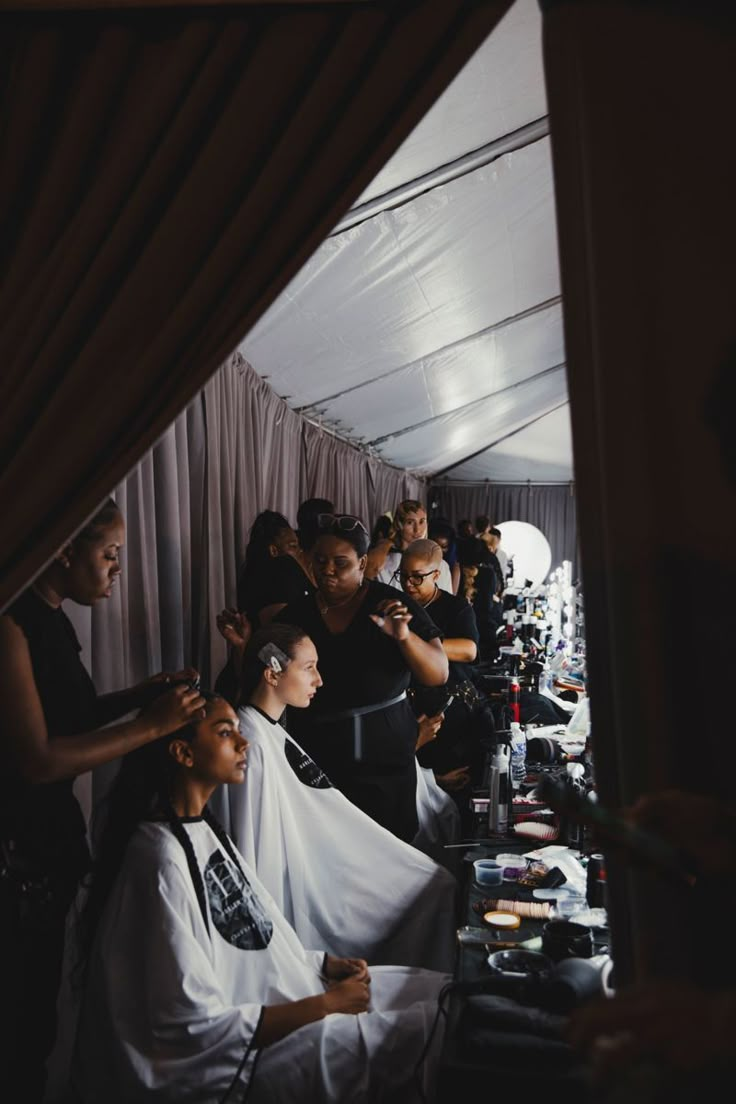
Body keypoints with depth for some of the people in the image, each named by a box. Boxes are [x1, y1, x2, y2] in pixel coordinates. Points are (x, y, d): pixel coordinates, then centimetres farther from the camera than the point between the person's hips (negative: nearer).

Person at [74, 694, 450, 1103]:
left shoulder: (203, 830, 5)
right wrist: (327, 1005, -18)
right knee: (428, 1030, -14)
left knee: (444, 992, 5)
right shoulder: (163, 860, -24)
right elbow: (197, 1030, -25)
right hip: (230, 1061, -9)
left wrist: (326, 964, 0)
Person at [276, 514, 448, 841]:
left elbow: (439, 675, -8)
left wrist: (404, 637, -25)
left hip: (385, 765, -2)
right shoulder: (295, 615, 2)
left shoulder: (390, 605, -5)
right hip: (314, 766, 2)